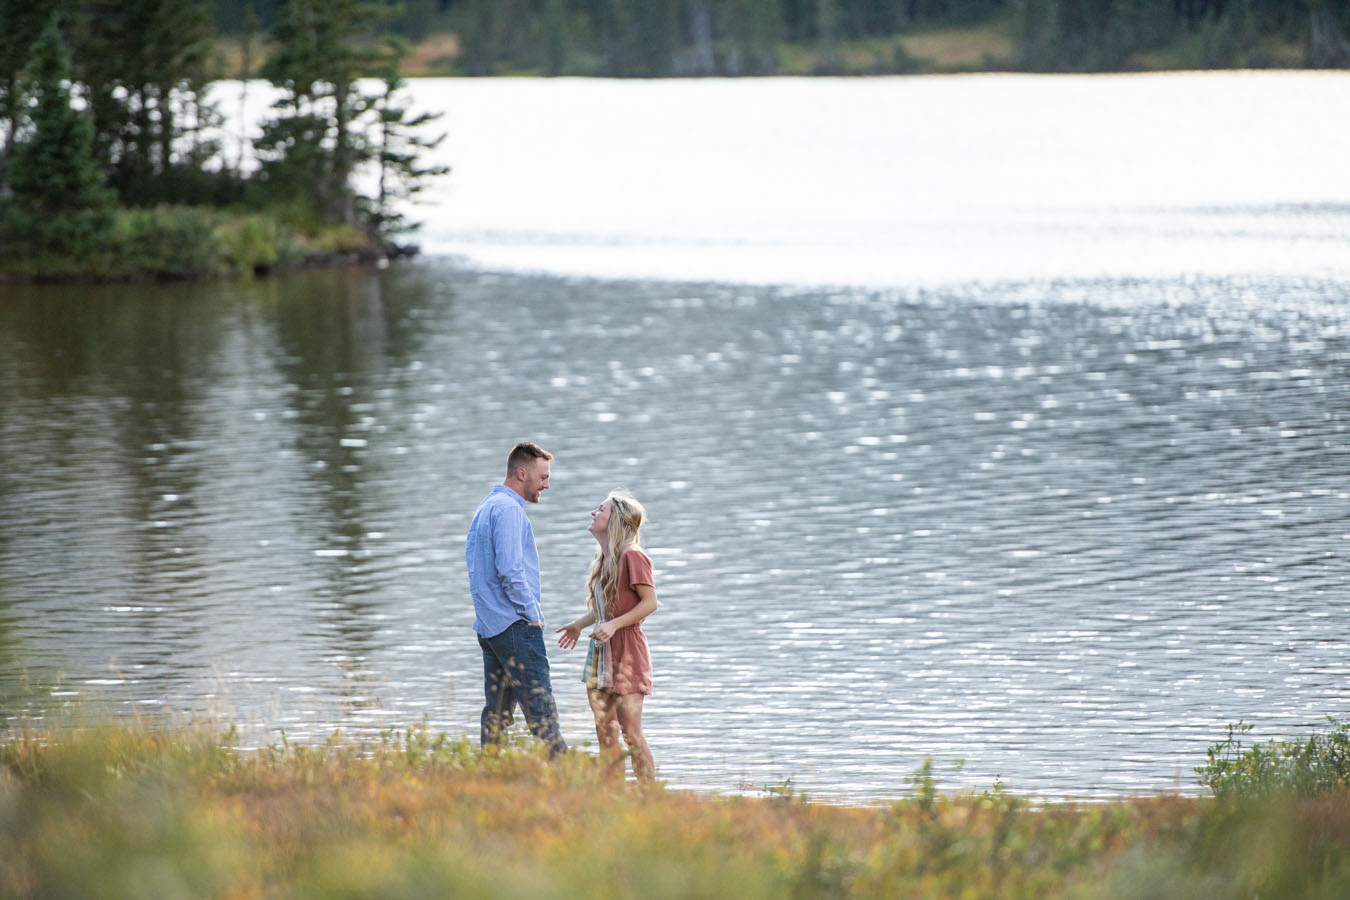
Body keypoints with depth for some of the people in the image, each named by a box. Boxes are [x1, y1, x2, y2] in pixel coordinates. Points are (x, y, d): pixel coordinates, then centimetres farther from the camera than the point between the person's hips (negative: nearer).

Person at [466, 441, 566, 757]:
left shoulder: (486, 507, 19)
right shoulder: (508, 509, -13)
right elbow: (510, 570, -21)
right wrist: (532, 614, -11)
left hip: (488, 625, 10)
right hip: (515, 625, -10)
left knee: (497, 712, 9)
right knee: (540, 708, -11)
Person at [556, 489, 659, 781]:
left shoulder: (632, 556, -14)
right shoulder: (604, 559, 12)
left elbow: (650, 602, -17)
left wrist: (614, 625, -22)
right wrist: (579, 625, 26)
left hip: (626, 649, -9)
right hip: (601, 650, 9)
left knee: (630, 731, -8)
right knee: (605, 731, 8)